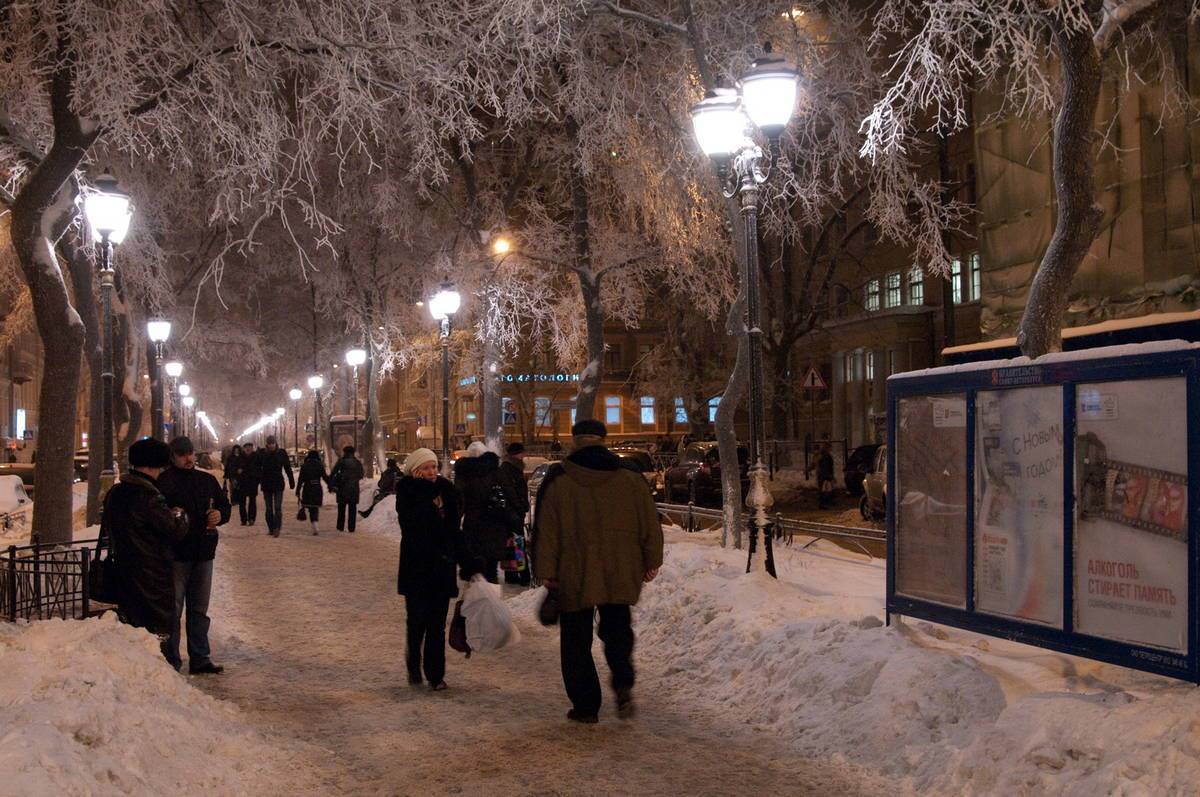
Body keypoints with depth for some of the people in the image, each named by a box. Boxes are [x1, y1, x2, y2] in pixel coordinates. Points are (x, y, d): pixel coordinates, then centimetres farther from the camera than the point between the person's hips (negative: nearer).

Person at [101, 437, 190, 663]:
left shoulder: (114, 493, 7)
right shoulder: (149, 496, -20)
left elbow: (106, 529, 21)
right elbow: (176, 530, -17)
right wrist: (179, 515, 3)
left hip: (123, 571, 8)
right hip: (153, 575, -8)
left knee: (130, 627, 16)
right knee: (158, 628, 1)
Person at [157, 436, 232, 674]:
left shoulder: (207, 480, 12)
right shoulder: (164, 482, -6)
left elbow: (225, 505, 20)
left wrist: (220, 515, -1)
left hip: (203, 554, 6)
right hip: (175, 554, -6)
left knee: (199, 609, 13)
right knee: (172, 610, -2)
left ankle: (200, 659, 20)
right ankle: (170, 661, 5)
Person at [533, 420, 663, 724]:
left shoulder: (558, 482, -5)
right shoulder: (631, 480, 1)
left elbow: (546, 531, -4)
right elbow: (650, 525, 5)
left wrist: (546, 571, 4)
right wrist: (651, 562, 14)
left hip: (575, 576, -2)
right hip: (621, 574, 2)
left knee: (577, 641, 9)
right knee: (617, 630, 18)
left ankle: (585, 705, 9)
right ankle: (623, 683, -6)